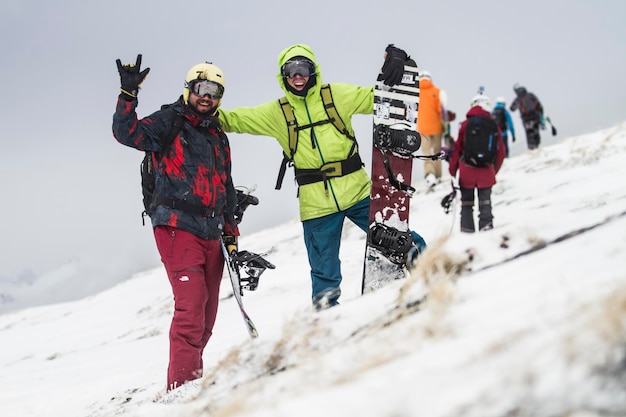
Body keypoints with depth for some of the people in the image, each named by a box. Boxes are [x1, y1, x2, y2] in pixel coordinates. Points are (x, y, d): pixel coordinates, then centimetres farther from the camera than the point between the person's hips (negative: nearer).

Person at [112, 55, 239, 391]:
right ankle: (182, 385, -17)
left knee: (207, 312, 9)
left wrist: (230, 231, 23)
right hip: (178, 227, -7)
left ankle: (192, 377, 20)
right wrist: (128, 94, -26)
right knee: (191, 305, -18)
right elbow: (127, 133, -15)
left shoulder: (219, 137, 22)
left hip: (211, 234, 7)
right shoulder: (169, 123, 2)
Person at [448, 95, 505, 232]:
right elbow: (500, 151, 8)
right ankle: (486, 224, 0)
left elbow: (457, 148, -2)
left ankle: (467, 226, 7)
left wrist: (452, 170, 5)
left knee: (466, 201, 9)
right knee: (485, 200, 8)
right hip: (486, 172, 1)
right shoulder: (494, 126, 2)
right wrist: (494, 170, 21)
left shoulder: (466, 124, -3)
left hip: (467, 170, -1)